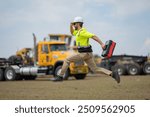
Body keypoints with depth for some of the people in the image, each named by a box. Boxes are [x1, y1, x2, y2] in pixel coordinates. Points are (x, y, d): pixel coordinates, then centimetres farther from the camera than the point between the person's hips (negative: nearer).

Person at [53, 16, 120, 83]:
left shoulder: (82, 32, -12)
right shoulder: (79, 31, 19)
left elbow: (94, 36, -21)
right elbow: (72, 32, 38)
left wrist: (101, 44, -32)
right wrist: (71, 25, 18)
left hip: (84, 53, -10)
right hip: (87, 53, 10)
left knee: (67, 60, 2)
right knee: (95, 69, 5)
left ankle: (60, 76, 5)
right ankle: (113, 74, -8)